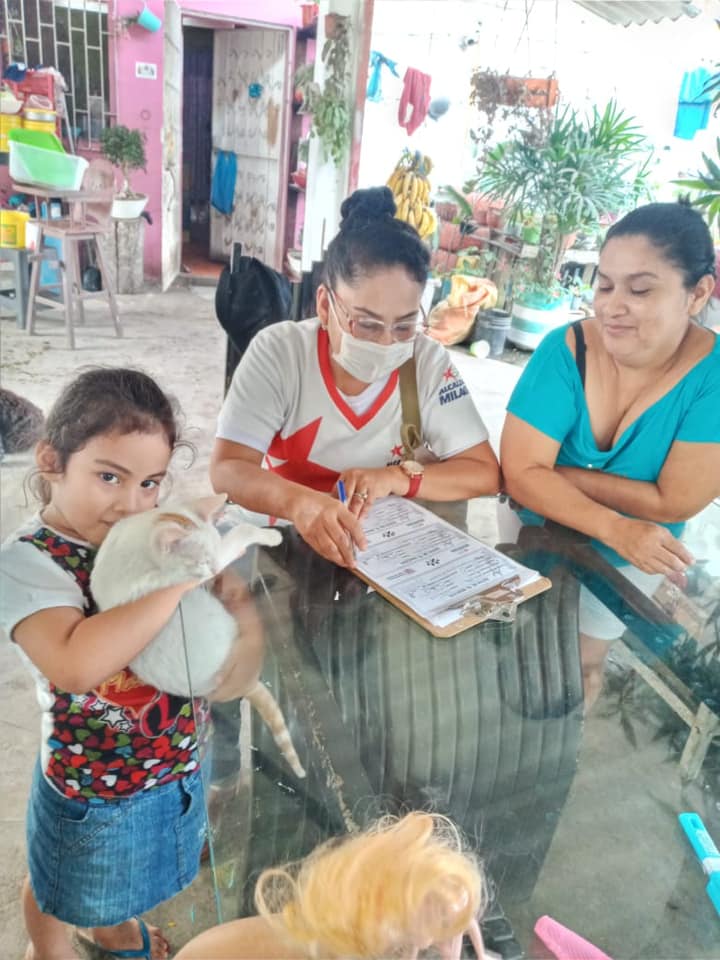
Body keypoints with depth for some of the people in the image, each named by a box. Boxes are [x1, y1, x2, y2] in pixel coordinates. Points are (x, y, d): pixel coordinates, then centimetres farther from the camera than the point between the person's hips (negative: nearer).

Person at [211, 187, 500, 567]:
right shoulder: (278, 352, -12)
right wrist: (299, 502, -38)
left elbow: (485, 472, -6)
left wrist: (395, 477, -22)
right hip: (290, 543, 0)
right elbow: (226, 470, -19)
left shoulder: (430, 362, -8)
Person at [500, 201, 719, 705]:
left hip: (630, 558, 0)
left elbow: (674, 503, -26)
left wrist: (556, 473, -25)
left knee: (579, 663, 17)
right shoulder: (566, 349, -23)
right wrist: (614, 527, -36)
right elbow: (520, 472, -26)